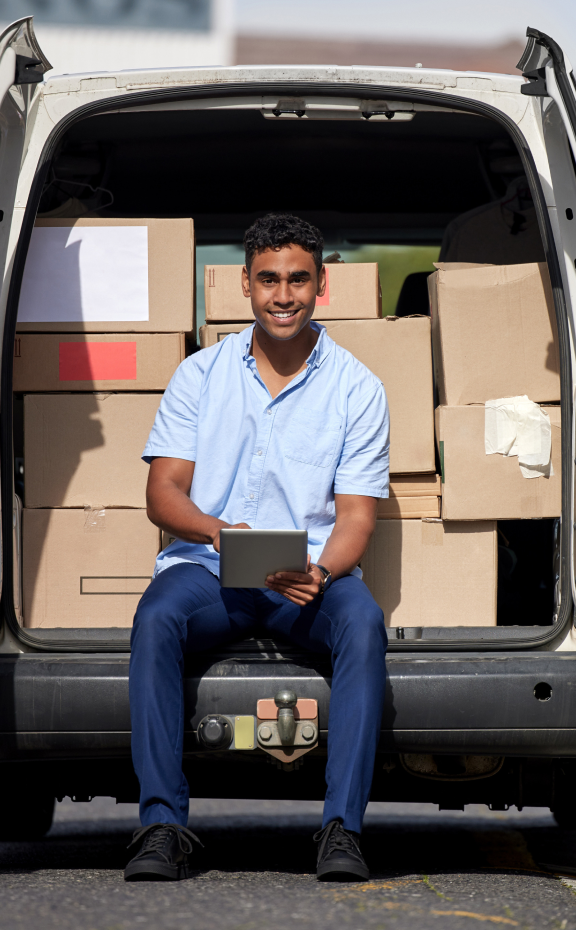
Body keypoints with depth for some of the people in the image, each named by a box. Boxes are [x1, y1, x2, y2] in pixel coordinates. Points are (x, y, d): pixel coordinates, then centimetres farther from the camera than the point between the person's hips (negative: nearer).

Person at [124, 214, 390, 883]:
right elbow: (163, 493, 3)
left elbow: (356, 516, 1)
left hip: (311, 574, 0)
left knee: (363, 622, -33)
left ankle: (341, 827, -34)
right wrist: (213, 529, -21)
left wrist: (320, 571, -22)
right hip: (207, 569, 0)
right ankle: (162, 823, -33)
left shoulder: (356, 389, 6)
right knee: (156, 618, -33)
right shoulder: (200, 375, 9)